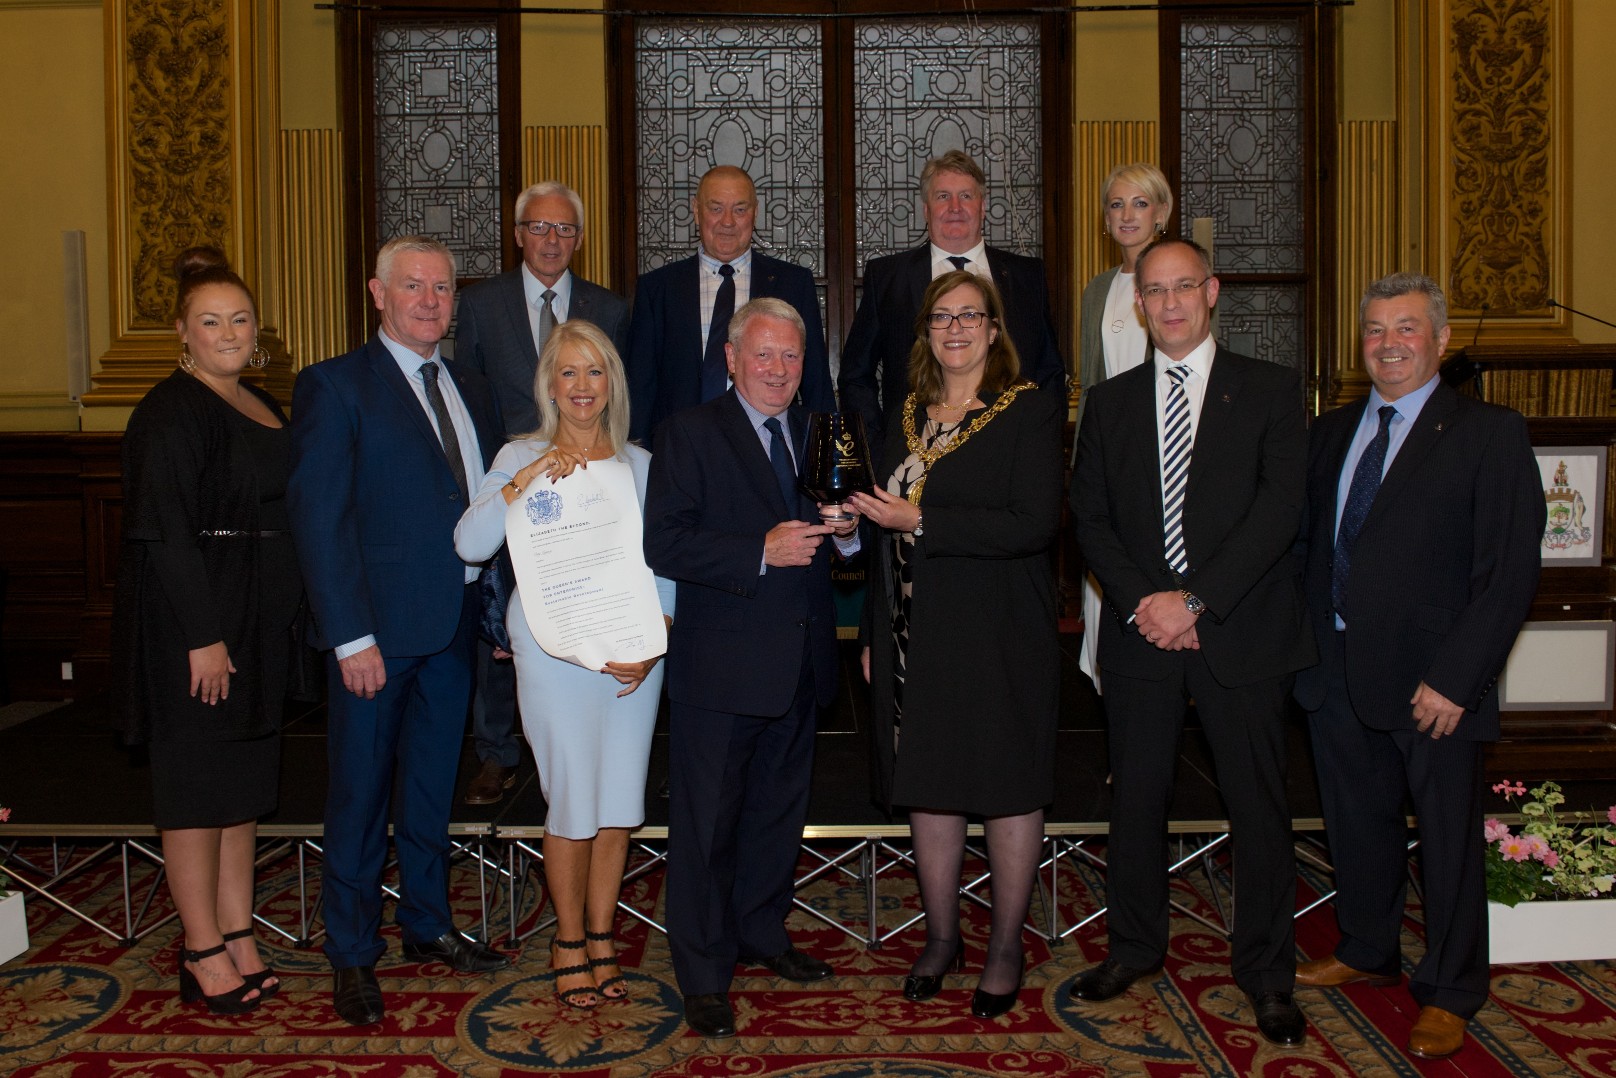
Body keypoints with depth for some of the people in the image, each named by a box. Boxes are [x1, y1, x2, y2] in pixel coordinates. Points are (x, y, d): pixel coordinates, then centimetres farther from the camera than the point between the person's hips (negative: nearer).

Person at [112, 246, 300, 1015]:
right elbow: (161, 531, -18)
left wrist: (280, 621, 13)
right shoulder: (172, 412, -12)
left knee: (243, 786, 12)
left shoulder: (262, 408, 13)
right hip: (193, 625, -8)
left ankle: (237, 939, 22)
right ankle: (204, 954, 12)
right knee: (197, 789, 1)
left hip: (257, 626, 8)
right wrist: (204, 636, -22)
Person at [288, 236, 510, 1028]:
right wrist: (351, 636, -17)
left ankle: (427, 925, 33)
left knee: (432, 785, 17)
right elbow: (319, 517, -11)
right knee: (360, 793, 5)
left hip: (454, 623, 6)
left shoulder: (471, 392, 13)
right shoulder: (335, 385, -5)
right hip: (376, 627, -6)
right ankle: (352, 955, 19)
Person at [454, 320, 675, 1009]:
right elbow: (470, 545, -11)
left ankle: (600, 936, 24)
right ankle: (569, 943, 19)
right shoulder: (523, 456, 2)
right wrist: (523, 481, -21)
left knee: (621, 801, 7)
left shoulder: (641, 463, 10)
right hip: (555, 652, -3)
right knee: (574, 803, 0)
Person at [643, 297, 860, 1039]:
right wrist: (762, 553, -24)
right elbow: (664, 544, -15)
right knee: (706, 823, 2)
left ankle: (762, 932, 37)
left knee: (779, 811, 18)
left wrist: (847, 533, -5)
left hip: (801, 664, 6)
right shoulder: (690, 433, -5)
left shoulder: (817, 436, 13)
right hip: (721, 665, -6)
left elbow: (834, 545, 19)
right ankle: (703, 977, 13)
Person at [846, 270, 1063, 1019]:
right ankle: (941, 936, 26)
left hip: (999, 636, -5)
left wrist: (921, 523, -18)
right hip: (917, 638, 6)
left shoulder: (1030, 411, -5)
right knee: (928, 787, 11)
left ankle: (1006, 949, 18)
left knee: (1008, 787, 4)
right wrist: (874, 637, 15)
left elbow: (1036, 524, -17)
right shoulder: (908, 419, 12)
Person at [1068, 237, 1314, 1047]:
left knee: (1258, 805, 4)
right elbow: (1090, 518, 7)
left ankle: (1265, 972, 19)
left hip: (1241, 634, -2)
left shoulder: (1270, 390, 3)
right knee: (1135, 798, 9)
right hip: (1139, 636, 2)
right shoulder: (1110, 402, 12)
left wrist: (1195, 599, -14)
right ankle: (1134, 948, 27)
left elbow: (1279, 508, -7)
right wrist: (1141, 603, -8)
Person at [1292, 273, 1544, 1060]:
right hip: (1338, 671, 5)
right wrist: (1307, 645, 2)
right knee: (1356, 823, 18)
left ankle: (1448, 993, 25)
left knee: (1449, 840, 8)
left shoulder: (1488, 434, -7)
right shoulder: (1331, 432, 11)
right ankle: (1368, 952, 39)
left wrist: (1453, 679, -17)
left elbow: (1509, 574, -12)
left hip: (1430, 681, -5)